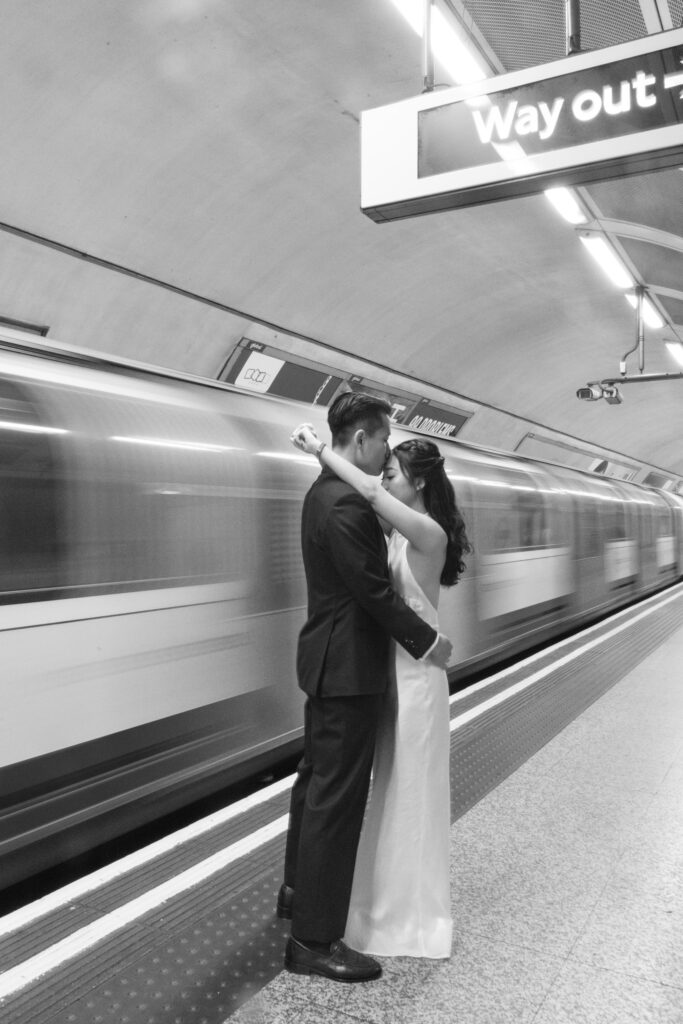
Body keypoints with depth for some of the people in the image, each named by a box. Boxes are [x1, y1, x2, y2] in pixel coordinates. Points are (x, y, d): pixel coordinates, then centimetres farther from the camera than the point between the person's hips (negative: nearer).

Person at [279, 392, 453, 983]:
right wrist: (428, 642, -12)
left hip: (329, 662, 11)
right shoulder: (345, 503, -22)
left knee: (318, 779, 22)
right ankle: (314, 940, 11)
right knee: (337, 797, -1)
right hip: (349, 667, -11)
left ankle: (300, 891, 39)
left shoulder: (326, 492, 11)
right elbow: (373, 590, -22)